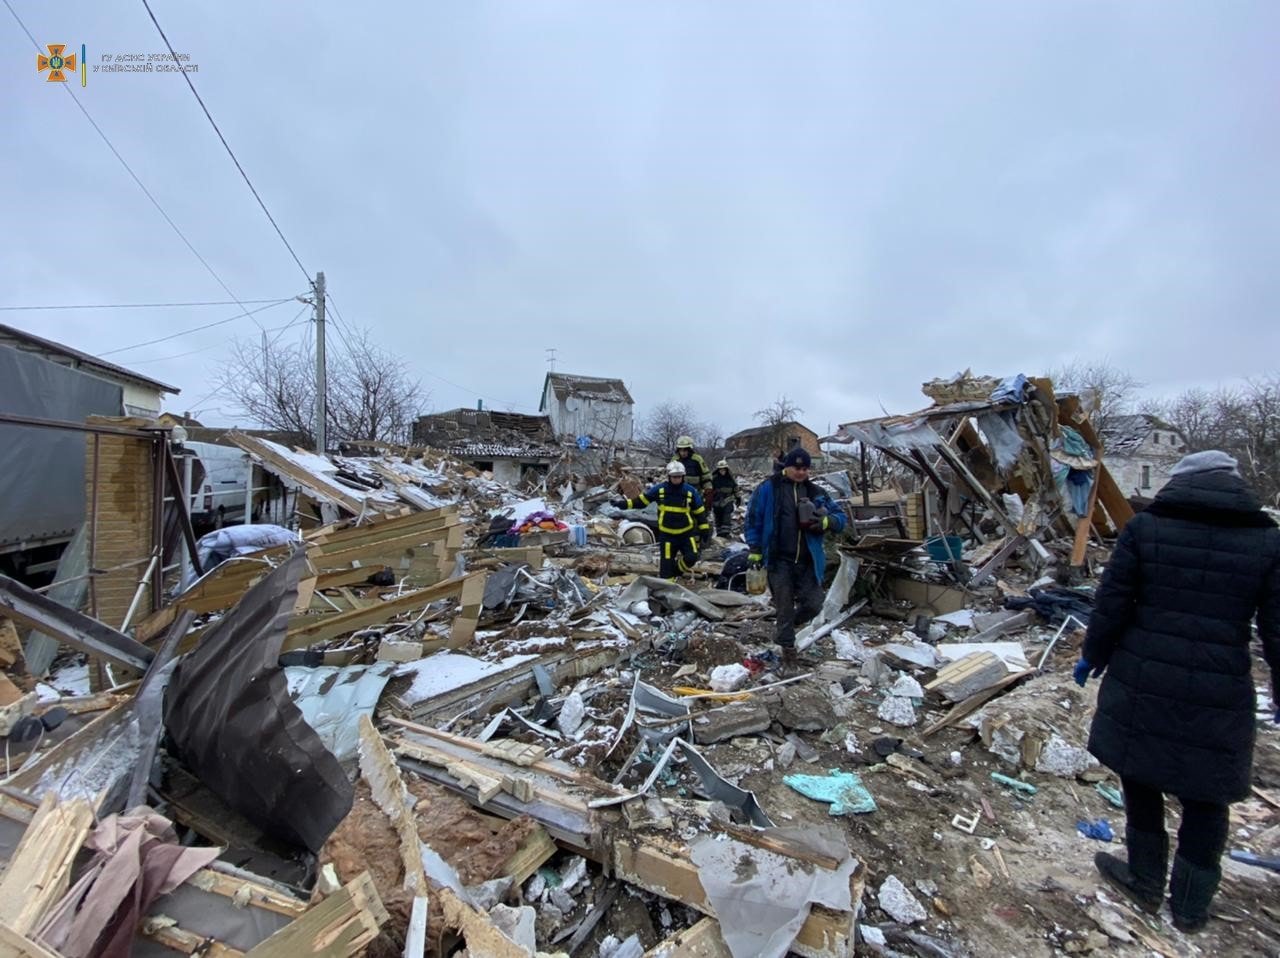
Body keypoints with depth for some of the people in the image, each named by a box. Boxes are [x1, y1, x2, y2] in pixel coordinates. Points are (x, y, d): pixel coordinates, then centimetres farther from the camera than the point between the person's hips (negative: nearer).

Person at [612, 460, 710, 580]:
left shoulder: (691, 491, -6)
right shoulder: (660, 489, -7)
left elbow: (700, 511, 3)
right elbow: (641, 501, 1)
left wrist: (704, 529, 2)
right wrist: (624, 503, -9)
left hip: (687, 533, 1)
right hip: (667, 534, 0)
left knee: (691, 558, -12)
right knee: (666, 564, 2)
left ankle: (676, 570, 20)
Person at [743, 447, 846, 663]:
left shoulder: (814, 492, 7)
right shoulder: (768, 488, -5)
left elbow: (840, 516, 10)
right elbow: (753, 518, -2)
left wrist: (827, 521, -14)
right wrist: (755, 550, -4)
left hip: (808, 561, 4)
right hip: (779, 560, -3)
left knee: (813, 604, 5)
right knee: (784, 605, 6)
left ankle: (788, 624, 35)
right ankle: (787, 645, 27)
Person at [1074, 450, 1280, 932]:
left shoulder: (1143, 527, -6)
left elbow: (1111, 604, -5)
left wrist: (1092, 656, 10)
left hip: (1142, 683, -1)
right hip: (1219, 696, 2)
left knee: (1141, 781, 18)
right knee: (1206, 800, 17)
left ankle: (1146, 880, 34)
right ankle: (1190, 905, 31)